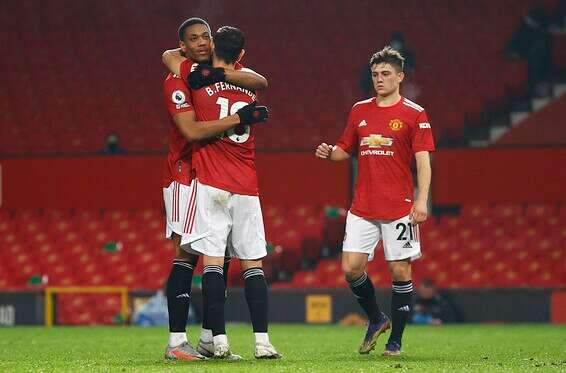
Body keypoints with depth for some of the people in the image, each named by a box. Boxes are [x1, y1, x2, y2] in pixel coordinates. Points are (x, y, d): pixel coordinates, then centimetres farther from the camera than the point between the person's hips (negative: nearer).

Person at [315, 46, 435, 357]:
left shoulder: (414, 115, -2)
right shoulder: (360, 111, 12)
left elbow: (423, 161, -7)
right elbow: (346, 150, 22)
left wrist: (421, 200, -18)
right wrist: (330, 153, -1)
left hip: (399, 210, -4)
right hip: (362, 208, 4)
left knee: (400, 272, -2)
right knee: (351, 268, -3)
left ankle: (395, 340, 8)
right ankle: (376, 319, 21)